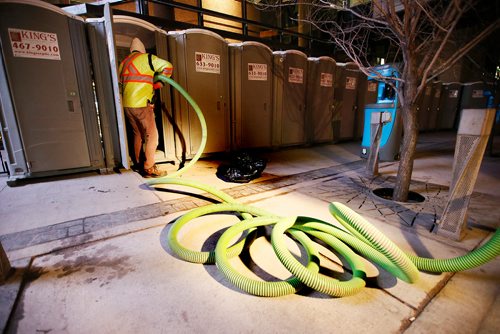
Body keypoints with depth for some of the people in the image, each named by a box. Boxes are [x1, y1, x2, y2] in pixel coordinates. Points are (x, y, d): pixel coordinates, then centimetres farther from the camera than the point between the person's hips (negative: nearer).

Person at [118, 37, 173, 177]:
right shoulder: (147, 58, 1)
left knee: (137, 134, 17)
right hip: (141, 104, -7)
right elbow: (168, 66, -6)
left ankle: (137, 164, 25)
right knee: (151, 135, -4)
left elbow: (120, 84, 23)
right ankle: (149, 169, -7)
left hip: (127, 104, 7)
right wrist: (159, 83, 4)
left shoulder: (124, 62, 20)